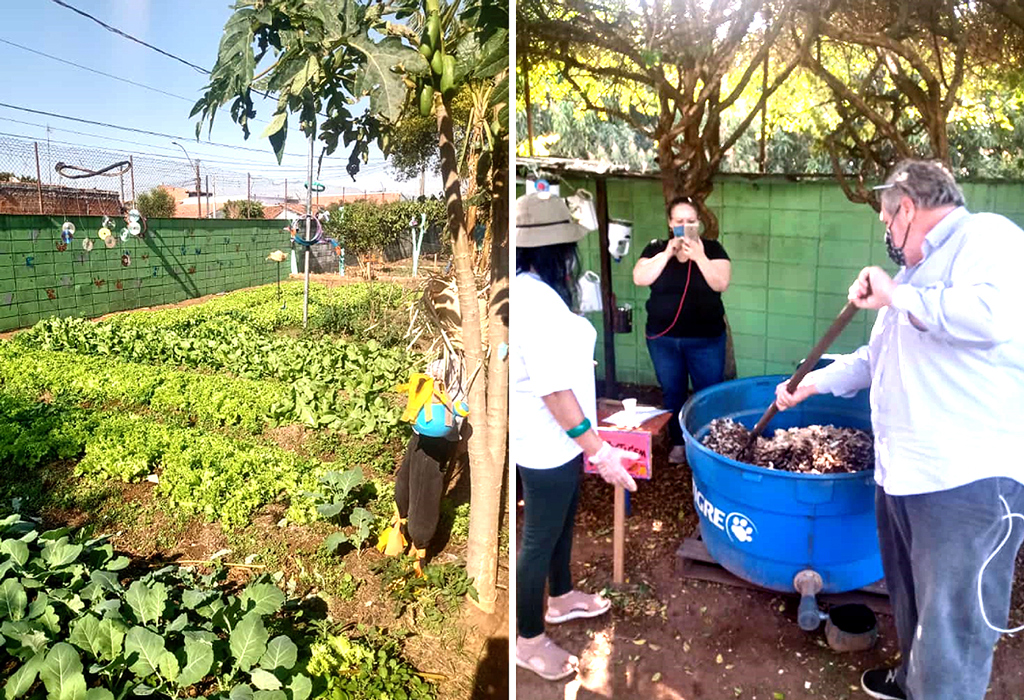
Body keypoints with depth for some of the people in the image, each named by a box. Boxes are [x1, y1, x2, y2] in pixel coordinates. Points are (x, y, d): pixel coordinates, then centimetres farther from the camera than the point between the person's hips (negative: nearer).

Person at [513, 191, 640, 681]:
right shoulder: (536, 305, -28)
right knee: (539, 538, 7)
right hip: (545, 448, -10)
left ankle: (560, 598, 49)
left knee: (562, 523, 26)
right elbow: (555, 392, -29)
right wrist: (600, 453, -23)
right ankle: (529, 641, 27)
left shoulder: (533, 292, 3)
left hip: (557, 441, 10)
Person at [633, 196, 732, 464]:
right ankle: (678, 443, 30)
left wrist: (699, 256, -24)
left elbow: (721, 284, -15)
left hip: (706, 339, -2)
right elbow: (640, 279, -13)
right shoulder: (656, 248, 1)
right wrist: (667, 253, -18)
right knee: (672, 393, 14)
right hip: (663, 339, 2)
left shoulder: (712, 248, -3)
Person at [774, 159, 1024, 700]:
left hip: (969, 479, -10)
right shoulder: (915, 270, 21)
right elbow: (876, 359, 30)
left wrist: (897, 296, -19)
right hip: (900, 471, 10)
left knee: (952, 631, -3)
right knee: (910, 601, 25)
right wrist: (810, 384, 28)